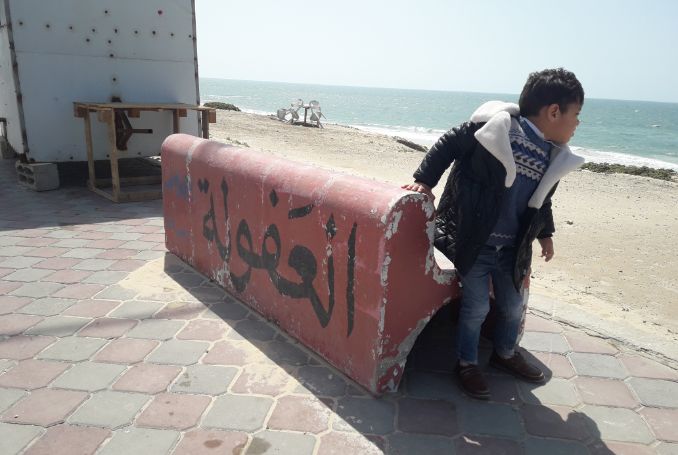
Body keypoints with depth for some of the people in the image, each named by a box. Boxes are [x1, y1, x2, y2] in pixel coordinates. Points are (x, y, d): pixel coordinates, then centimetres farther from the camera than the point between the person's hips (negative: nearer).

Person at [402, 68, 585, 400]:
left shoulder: (554, 157, 5)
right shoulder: (497, 127, -17)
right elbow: (449, 144, -10)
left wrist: (545, 234, 27)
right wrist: (424, 180, -13)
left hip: (511, 248, 7)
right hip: (474, 243, -6)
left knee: (513, 305, 18)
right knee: (476, 307, 1)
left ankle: (505, 353, 45)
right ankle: (467, 363, 25)